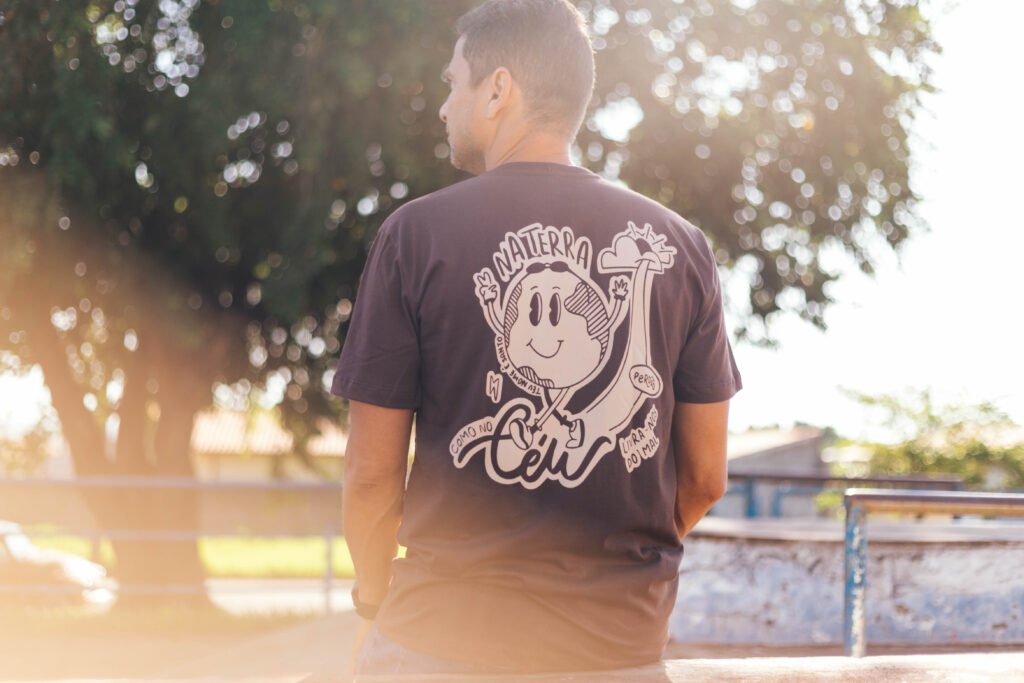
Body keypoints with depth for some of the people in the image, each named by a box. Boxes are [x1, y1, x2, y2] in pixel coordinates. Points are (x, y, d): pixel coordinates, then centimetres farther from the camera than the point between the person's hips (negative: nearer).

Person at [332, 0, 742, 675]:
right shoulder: (679, 245, 3)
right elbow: (705, 478, 7)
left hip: (449, 640, -3)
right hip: (626, 638, 3)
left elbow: (372, 475, -4)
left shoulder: (416, 233, -5)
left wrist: (375, 600, 13)